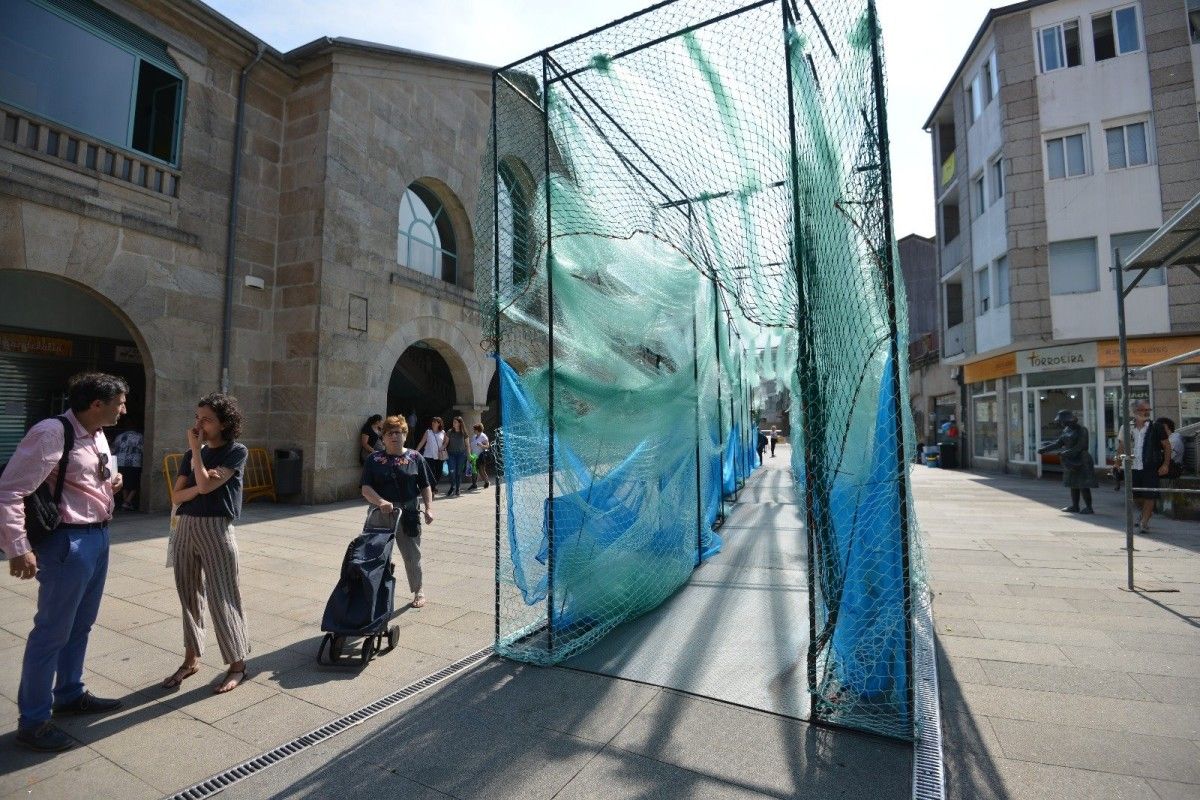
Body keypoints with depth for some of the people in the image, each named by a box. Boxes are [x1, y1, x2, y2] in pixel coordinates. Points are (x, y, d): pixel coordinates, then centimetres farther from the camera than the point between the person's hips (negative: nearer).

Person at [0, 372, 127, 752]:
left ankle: (70, 694, 37)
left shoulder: (98, 436, 8)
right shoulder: (51, 433, -19)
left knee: (80, 625, 20)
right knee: (53, 631, 3)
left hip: (98, 536, 9)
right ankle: (33, 721, 19)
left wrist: (111, 483, 2)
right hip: (69, 541, -9)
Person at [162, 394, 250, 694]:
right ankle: (191, 660, 30)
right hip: (186, 528, 6)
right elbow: (176, 495, 5)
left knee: (221, 598, 0)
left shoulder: (236, 451, -7)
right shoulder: (192, 454, 10)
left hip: (216, 530, -6)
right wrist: (198, 487, -14)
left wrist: (196, 448, -9)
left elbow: (206, 485, -17)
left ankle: (237, 665, 13)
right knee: (189, 596, 14)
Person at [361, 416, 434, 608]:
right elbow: (366, 488, -4)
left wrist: (429, 508, -6)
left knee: (412, 555, 7)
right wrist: (381, 502, -21)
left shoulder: (415, 458, 3)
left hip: (408, 514, -1)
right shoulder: (374, 459, 3)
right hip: (380, 514, 1)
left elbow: (425, 486, 5)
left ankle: (418, 592, 26)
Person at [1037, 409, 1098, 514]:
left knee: (1083, 486, -5)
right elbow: (1058, 443, 13)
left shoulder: (1081, 430, -14)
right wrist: (1044, 449, 7)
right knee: (1073, 484, 13)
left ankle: (1089, 508, 1)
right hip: (1072, 462, 8)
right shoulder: (1067, 430, 9)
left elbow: (1080, 447, -21)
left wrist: (1064, 453, -26)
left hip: (1081, 462, -8)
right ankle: (1075, 506, 20)